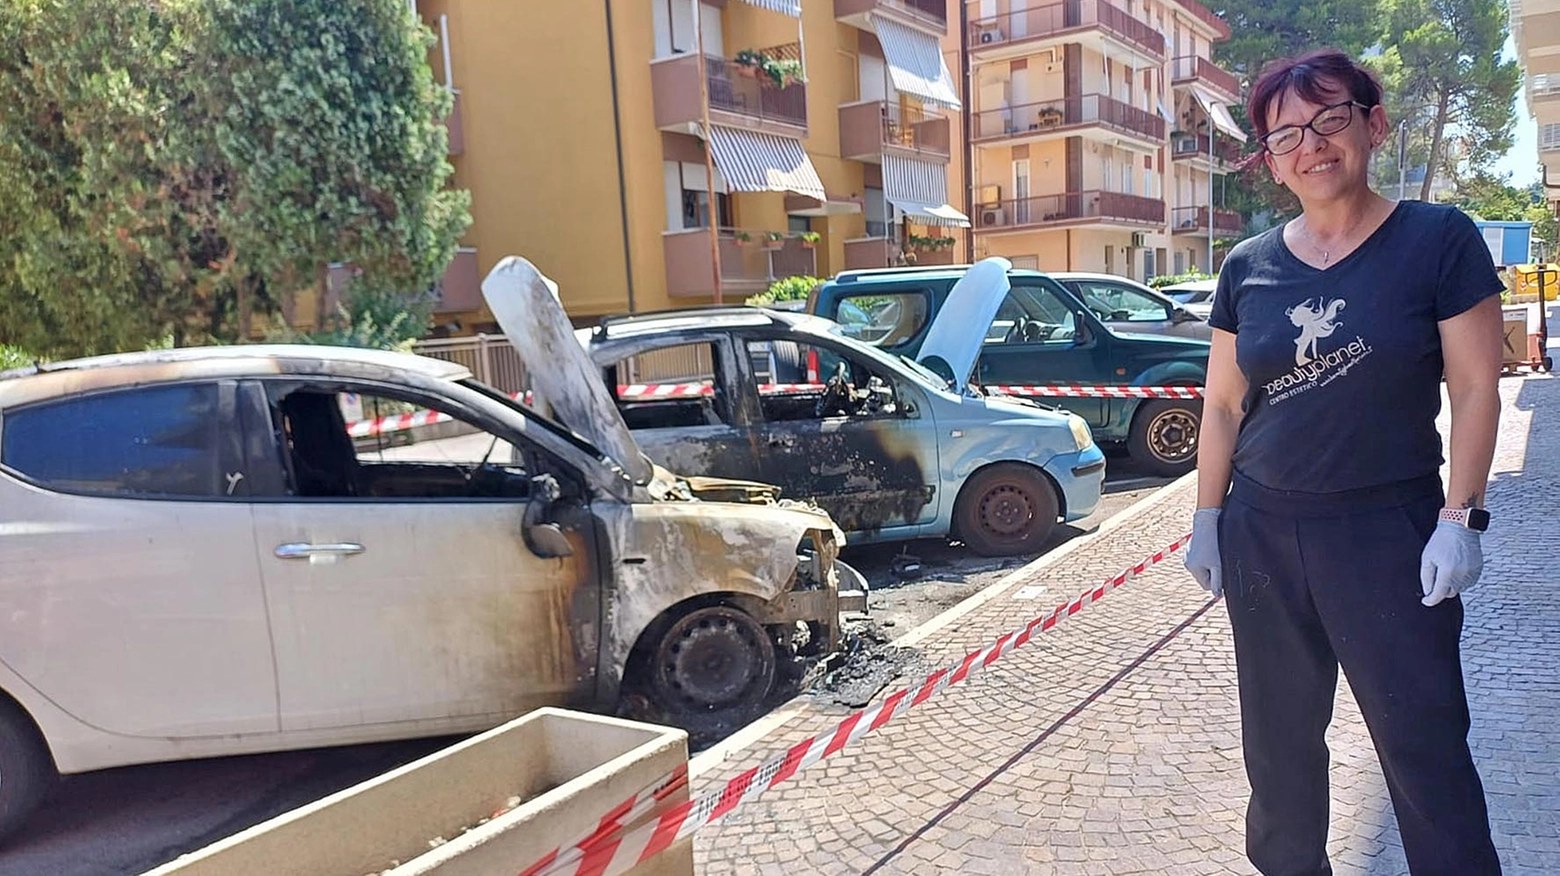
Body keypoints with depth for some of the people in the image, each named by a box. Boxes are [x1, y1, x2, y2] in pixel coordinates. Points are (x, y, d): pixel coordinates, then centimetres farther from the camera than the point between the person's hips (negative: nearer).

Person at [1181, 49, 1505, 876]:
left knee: (1425, 743, 1)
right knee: (1278, 736, 14)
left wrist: (1460, 519, -11)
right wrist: (1206, 518, 7)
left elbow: (1475, 388, -5)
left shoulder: (1439, 240, -5)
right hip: (1262, 531, 4)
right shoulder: (1247, 266, 4)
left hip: (1391, 529, -3)